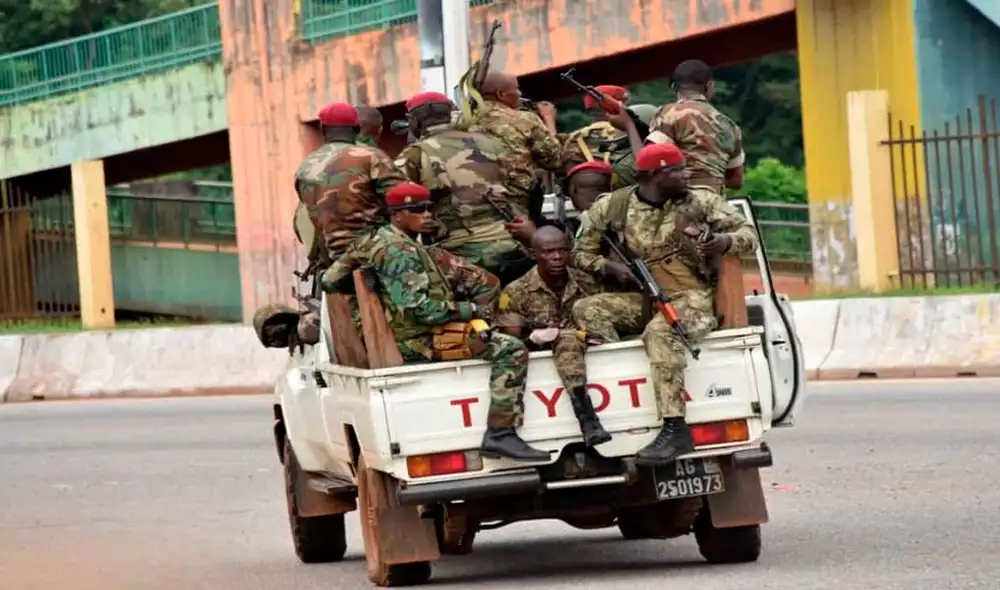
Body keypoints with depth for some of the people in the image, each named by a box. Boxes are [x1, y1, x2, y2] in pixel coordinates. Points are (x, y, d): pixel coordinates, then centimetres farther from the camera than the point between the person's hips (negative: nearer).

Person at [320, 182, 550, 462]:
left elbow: (330, 280, 16)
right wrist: (471, 309, -18)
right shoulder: (400, 252, -19)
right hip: (420, 344, -10)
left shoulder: (371, 242, 10)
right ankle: (500, 433, -29)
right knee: (511, 350, -22)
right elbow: (415, 308, -26)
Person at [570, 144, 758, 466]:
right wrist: (609, 267, -9)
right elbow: (582, 253, 11)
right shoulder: (614, 207, 4)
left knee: (660, 331, -36)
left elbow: (748, 232, 6)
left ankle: (675, 428, -41)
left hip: (692, 298, -4)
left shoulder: (698, 202, 2)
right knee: (586, 309, -17)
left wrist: (727, 241, -17)